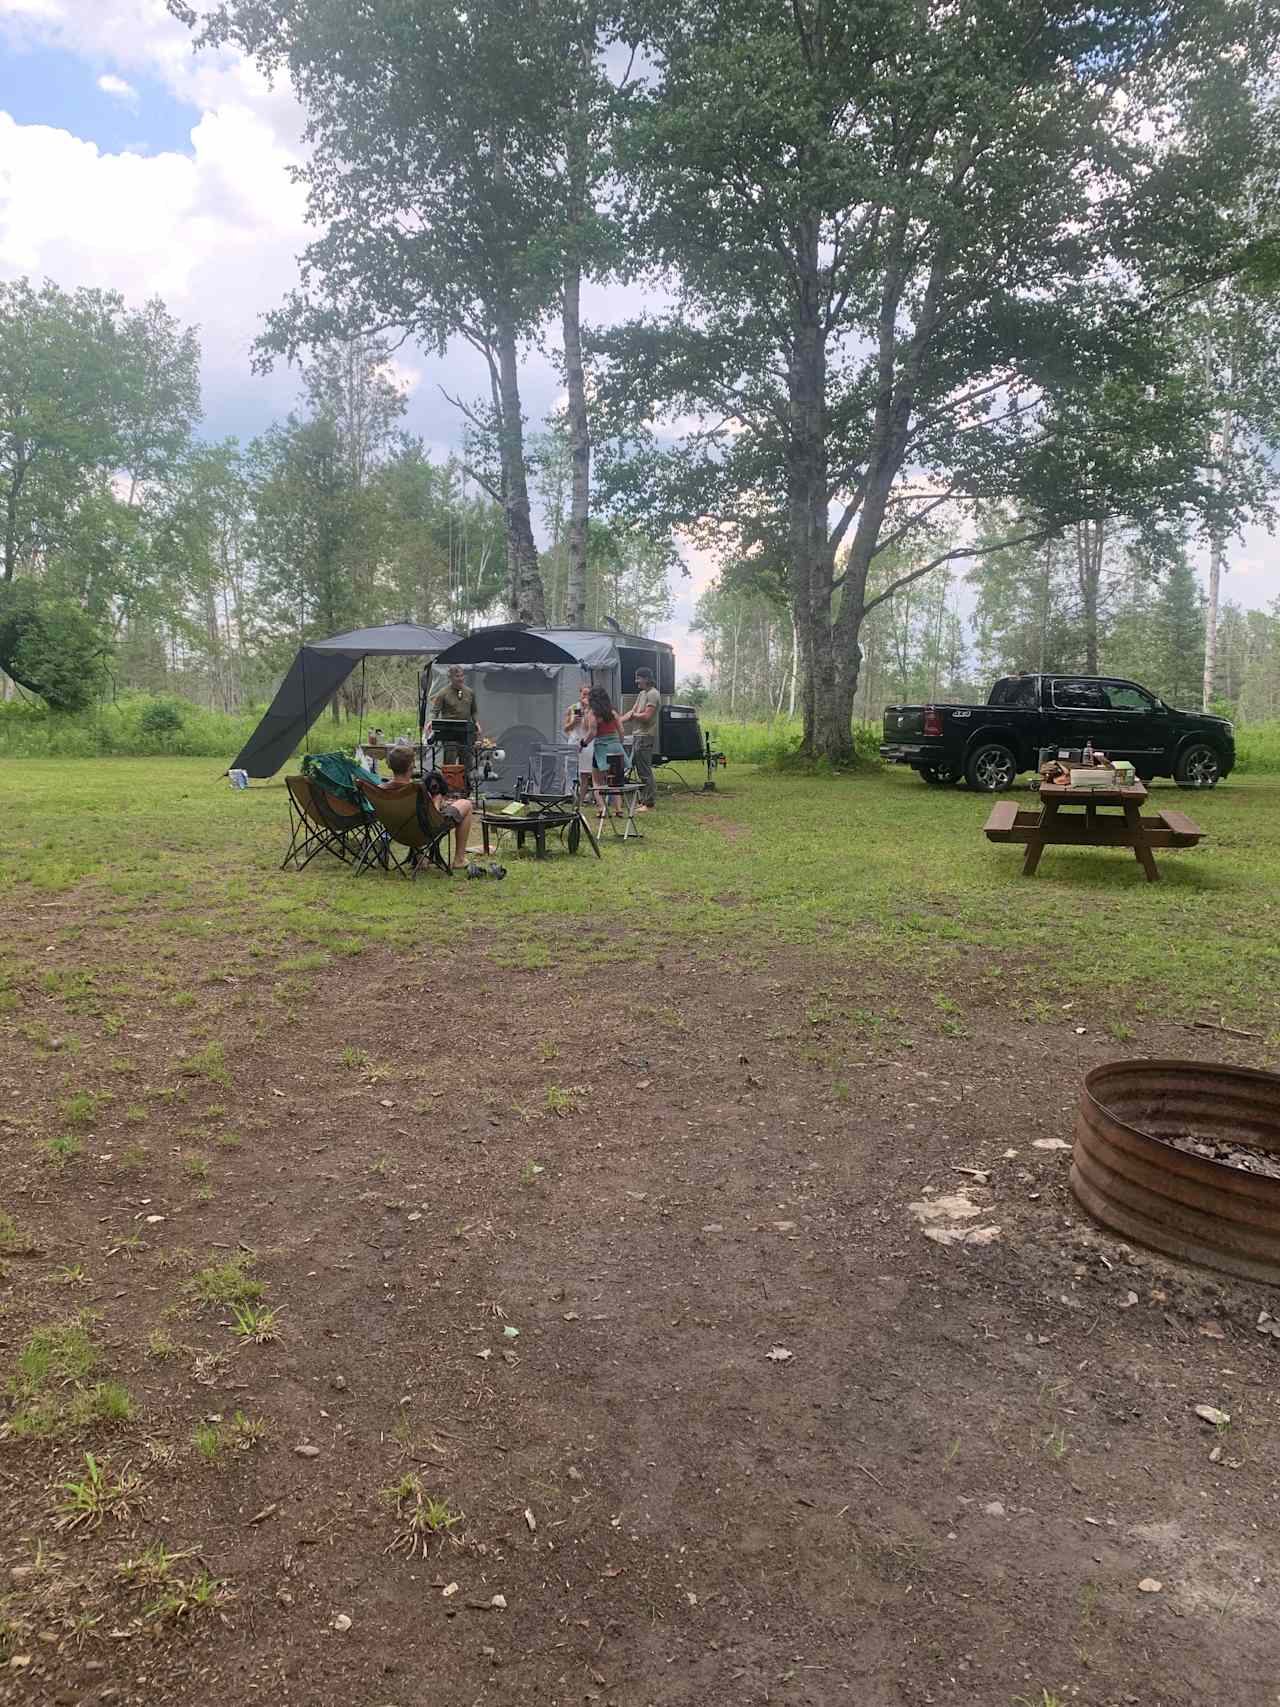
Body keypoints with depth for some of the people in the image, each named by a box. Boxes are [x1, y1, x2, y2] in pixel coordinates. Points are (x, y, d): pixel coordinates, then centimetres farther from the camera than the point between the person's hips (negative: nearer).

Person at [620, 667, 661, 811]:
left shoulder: (653, 694, -12)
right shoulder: (641, 694, 18)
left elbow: (646, 716, -19)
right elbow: (632, 712, 17)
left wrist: (633, 715, -3)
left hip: (646, 737, -10)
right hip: (638, 735, 10)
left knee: (645, 771, -7)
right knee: (639, 769, 13)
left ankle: (650, 803, -3)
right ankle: (643, 800, 20)